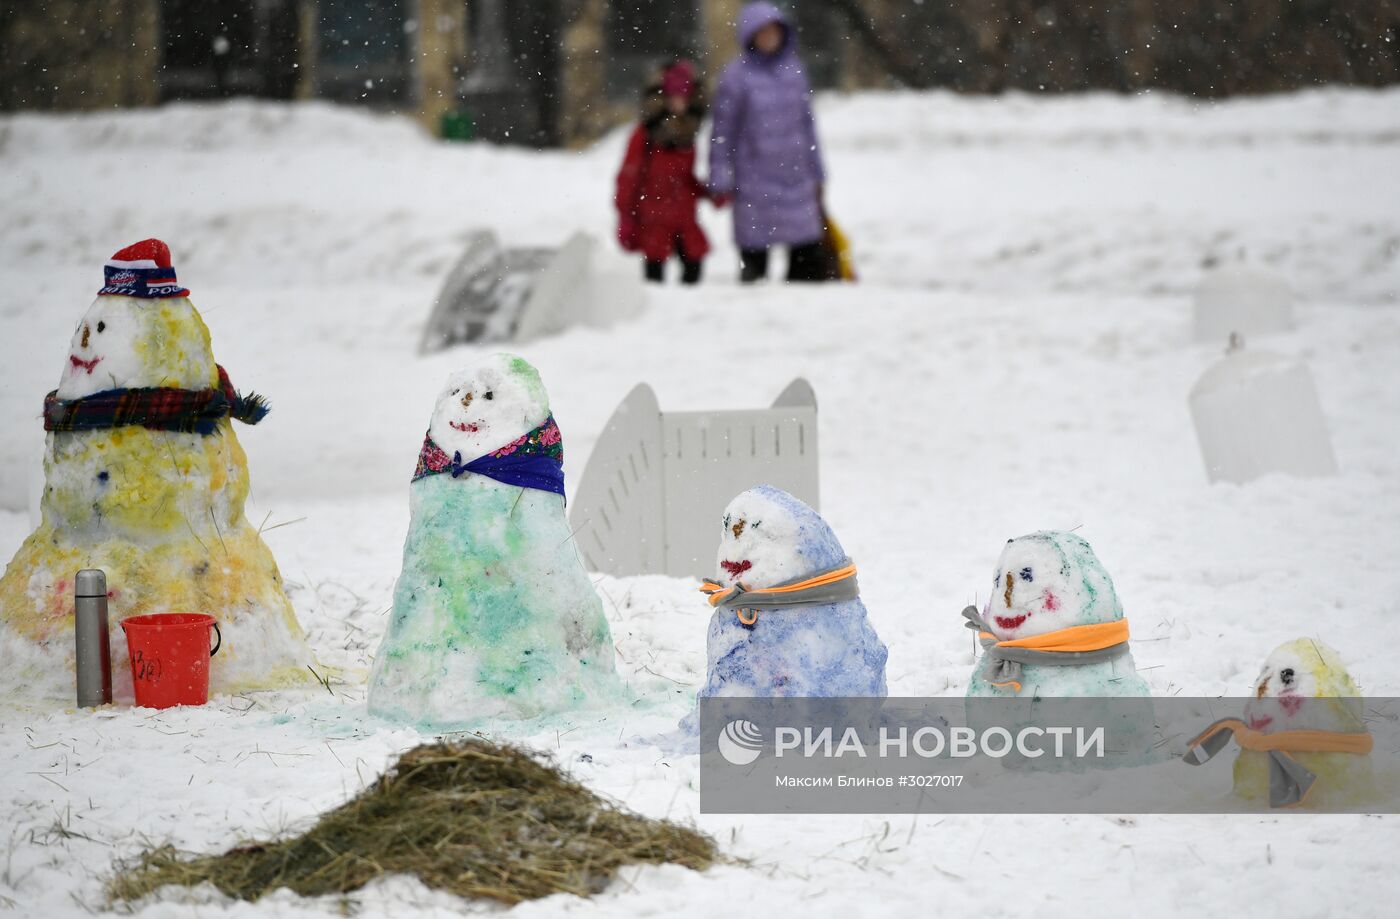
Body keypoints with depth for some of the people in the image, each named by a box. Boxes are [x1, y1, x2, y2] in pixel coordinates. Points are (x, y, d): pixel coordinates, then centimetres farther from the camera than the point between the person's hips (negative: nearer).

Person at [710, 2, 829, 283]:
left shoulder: (792, 69, 9)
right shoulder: (736, 76, -6)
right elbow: (723, 131, -4)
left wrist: (816, 173, 18)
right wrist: (721, 182, -7)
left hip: (795, 175, 4)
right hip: (754, 182, -4)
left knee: (811, 258, 0)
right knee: (754, 257, 1)